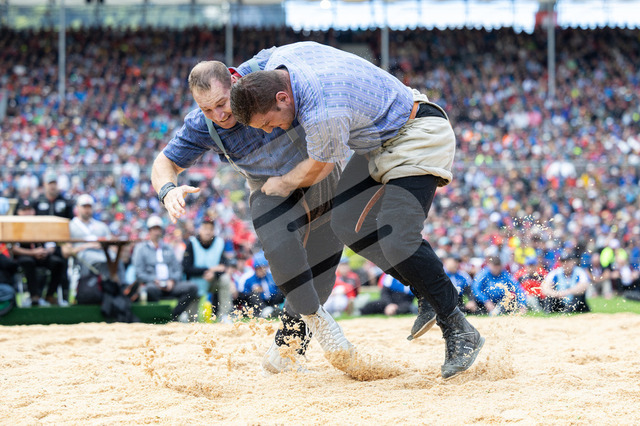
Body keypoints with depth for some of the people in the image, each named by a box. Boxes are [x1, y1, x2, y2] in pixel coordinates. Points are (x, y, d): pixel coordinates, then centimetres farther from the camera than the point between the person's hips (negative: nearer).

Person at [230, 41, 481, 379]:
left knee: (396, 240, -22)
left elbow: (318, 167, -14)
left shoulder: (325, 114, -34)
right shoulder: (278, 60, -10)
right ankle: (428, 293, 8)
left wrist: (284, 184, 5)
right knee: (347, 223, -3)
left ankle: (458, 330, -10)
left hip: (418, 137, -10)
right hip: (380, 141, 10)